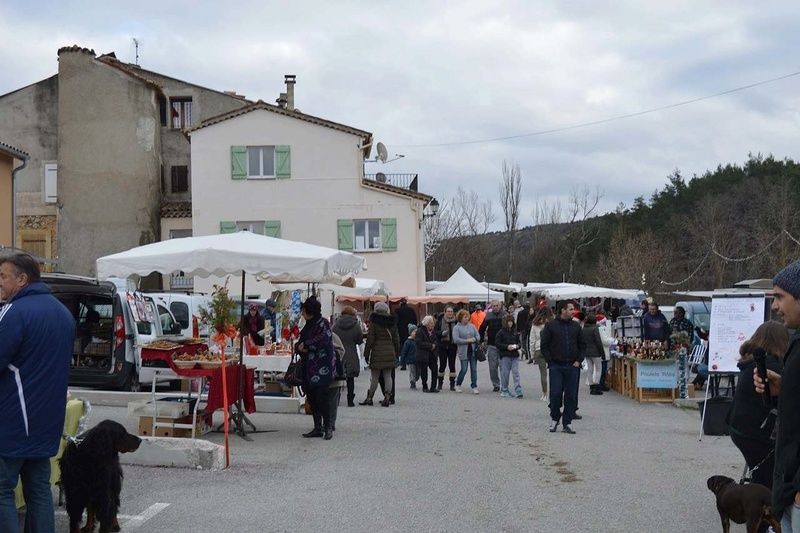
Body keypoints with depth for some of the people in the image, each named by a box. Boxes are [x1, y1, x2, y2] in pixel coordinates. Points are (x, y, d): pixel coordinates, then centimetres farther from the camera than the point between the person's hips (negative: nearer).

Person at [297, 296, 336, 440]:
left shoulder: (323, 323, -6)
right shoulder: (308, 326, 17)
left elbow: (324, 338, -23)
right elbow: (299, 344, 19)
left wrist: (305, 344, -12)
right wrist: (299, 347, -6)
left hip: (322, 368, -8)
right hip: (308, 367, 8)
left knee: (322, 397, -11)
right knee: (311, 398, 8)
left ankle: (328, 426, -1)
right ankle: (318, 427, 15)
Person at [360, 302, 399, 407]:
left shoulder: (374, 322, -6)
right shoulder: (392, 322, 8)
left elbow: (370, 339, -7)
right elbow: (396, 340, 12)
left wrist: (366, 353, -1)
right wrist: (396, 353, 18)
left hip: (377, 353, -4)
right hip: (390, 352, 4)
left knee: (375, 377, 3)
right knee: (388, 376, 5)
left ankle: (369, 398, 10)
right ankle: (387, 397, -2)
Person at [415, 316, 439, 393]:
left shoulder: (432, 332, 13)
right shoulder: (420, 331, -9)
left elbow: (435, 340, 20)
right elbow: (419, 343, -17)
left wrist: (434, 345, -4)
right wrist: (430, 346, -15)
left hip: (432, 355, 5)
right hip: (423, 355, -5)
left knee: (434, 370, -3)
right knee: (424, 372, 3)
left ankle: (433, 387, 4)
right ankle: (425, 387, 15)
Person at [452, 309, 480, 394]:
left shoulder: (472, 326, 11)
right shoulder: (456, 328, -2)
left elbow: (478, 336, 10)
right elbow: (456, 339, -13)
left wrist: (473, 339, -11)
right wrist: (467, 341, -15)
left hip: (473, 350, 4)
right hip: (463, 351, -4)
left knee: (474, 369, 3)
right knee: (464, 369, -3)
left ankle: (474, 387, 10)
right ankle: (458, 385, 18)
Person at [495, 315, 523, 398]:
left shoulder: (515, 332, 12)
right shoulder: (501, 332, -1)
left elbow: (519, 341, 19)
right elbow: (497, 343, -6)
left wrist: (517, 346, -4)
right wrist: (507, 347, -16)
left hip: (515, 356, 3)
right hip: (505, 356, -3)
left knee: (516, 373, -5)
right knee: (505, 373, 2)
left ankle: (518, 391, -8)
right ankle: (504, 390, 15)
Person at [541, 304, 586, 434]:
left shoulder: (576, 326, 10)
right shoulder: (550, 325, 1)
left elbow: (582, 345, 15)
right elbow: (544, 345, 2)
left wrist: (579, 360, 3)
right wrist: (550, 361, -5)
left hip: (572, 366, 3)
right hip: (556, 366, -3)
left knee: (571, 396, 2)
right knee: (555, 394, -5)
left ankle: (567, 423, 9)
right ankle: (554, 418, 16)